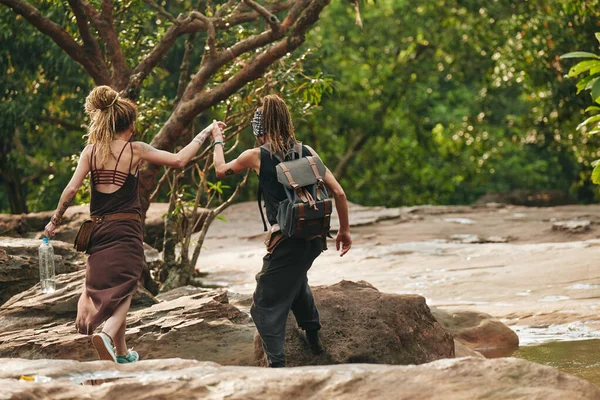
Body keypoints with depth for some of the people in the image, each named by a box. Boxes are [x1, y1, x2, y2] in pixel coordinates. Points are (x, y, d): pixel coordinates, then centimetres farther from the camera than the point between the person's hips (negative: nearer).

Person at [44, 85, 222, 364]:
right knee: (122, 291, -1)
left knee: (104, 287, 17)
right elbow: (179, 160, -6)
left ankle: (121, 352, 24)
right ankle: (107, 335, -30)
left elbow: (72, 188, -6)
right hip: (126, 229, -3)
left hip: (98, 230, 4)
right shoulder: (135, 150, -6)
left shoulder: (91, 151, 0)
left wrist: (55, 220, 4)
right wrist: (204, 134, 6)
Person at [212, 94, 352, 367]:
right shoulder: (306, 152, 6)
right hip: (315, 238, 5)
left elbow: (221, 171, 17)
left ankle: (276, 363, -6)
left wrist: (217, 141, 34)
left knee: (265, 305, 5)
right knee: (295, 277, 36)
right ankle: (312, 333, 41)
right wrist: (344, 230, 16)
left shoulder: (256, 157, -2)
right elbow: (338, 193, 4)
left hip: (287, 240, -5)